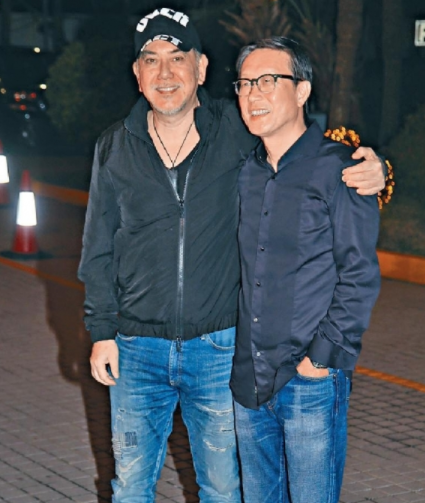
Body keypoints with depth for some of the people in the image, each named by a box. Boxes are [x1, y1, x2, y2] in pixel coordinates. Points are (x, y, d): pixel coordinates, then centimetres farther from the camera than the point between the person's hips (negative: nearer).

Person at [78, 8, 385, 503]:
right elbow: (98, 250, 9)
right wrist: (101, 332, 4)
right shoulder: (115, 148, 3)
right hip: (137, 350, 2)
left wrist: (368, 165, -18)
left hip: (219, 348, -1)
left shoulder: (238, 132, -4)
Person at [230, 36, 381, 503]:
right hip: (248, 380, 6)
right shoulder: (243, 171, 11)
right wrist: (233, 351, 11)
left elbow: (360, 275, -9)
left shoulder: (338, 168, -7)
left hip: (311, 380, -6)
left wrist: (323, 356, -14)